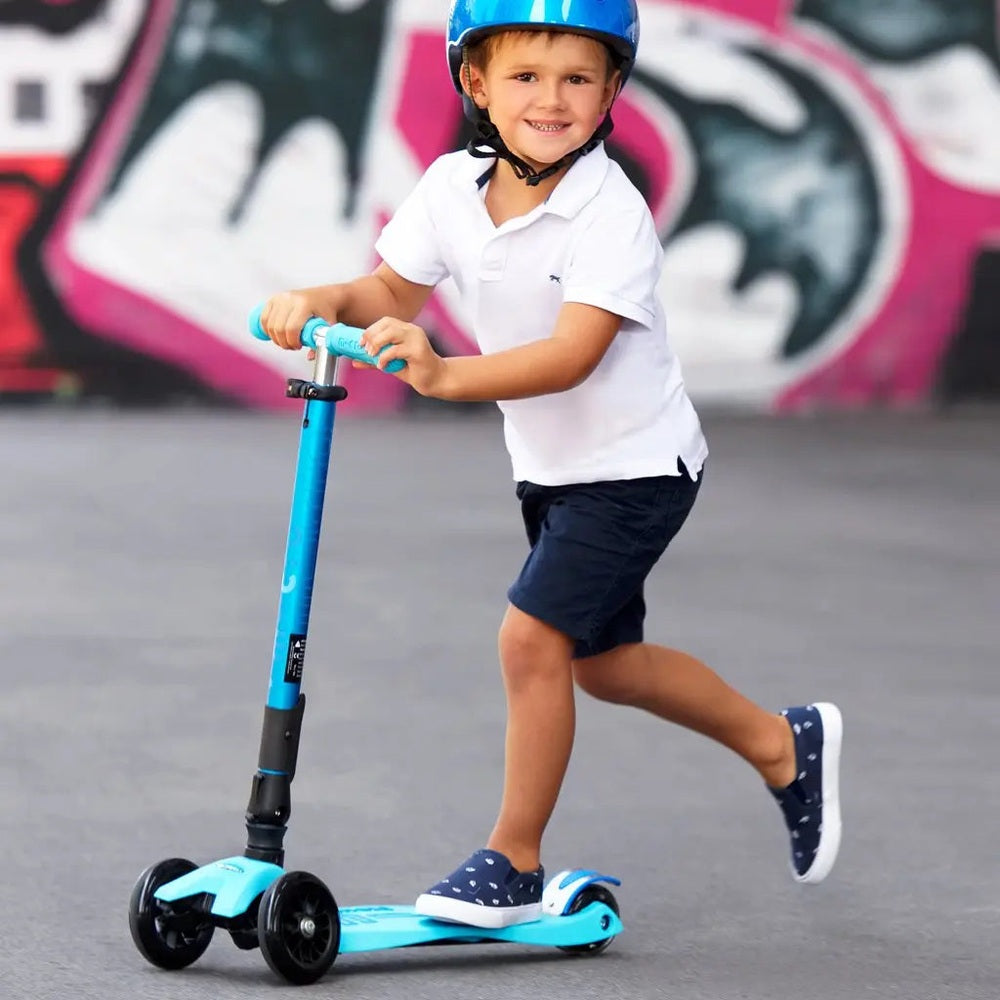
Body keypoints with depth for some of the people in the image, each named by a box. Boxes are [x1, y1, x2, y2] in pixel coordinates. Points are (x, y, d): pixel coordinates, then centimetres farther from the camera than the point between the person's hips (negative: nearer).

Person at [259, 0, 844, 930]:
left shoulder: (612, 214, -27)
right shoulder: (451, 187, -7)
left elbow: (572, 355, -35)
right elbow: (390, 288, -2)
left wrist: (446, 374, -49)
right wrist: (322, 301, -25)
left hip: (635, 465, -8)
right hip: (551, 468, 8)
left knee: (532, 636, -16)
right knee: (602, 660, 19)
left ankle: (514, 863, 0)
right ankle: (783, 743, 41)